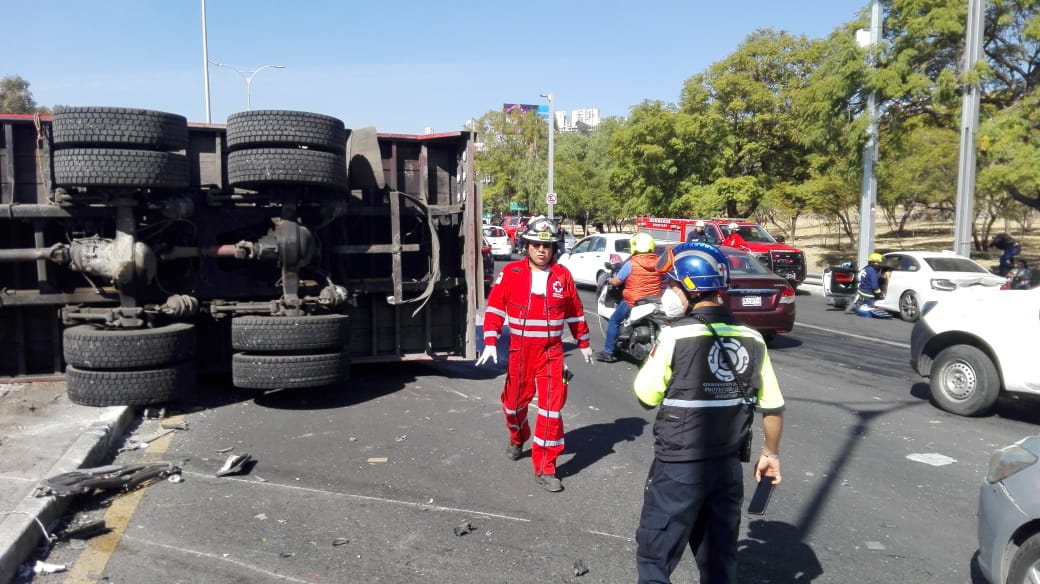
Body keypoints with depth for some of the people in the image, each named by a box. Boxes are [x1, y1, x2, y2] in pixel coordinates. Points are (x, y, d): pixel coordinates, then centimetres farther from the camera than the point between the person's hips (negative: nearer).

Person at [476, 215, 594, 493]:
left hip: (551, 351, 0)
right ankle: (517, 439, 49)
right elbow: (495, 308, -3)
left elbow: (575, 312, 10)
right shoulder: (511, 273, -5)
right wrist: (490, 341, -11)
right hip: (520, 350, 1)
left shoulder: (562, 275, -1)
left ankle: (545, 469, 4)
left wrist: (583, 343, 16)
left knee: (551, 408, -6)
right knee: (514, 401, 17)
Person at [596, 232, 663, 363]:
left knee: (614, 321, 11)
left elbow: (616, 282, -7)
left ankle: (608, 352, 10)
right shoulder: (658, 262, -1)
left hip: (633, 302, -5)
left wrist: (610, 280, 16)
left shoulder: (631, 264, -14)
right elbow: (663, 279, 16)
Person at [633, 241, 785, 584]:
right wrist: (771, 454, 19)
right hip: (729, 465, 5)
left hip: (679, 467, -5)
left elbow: (645, 397, -7)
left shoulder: (675, 336, -16)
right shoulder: (752, 339, -1)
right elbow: (773, 407, 4)